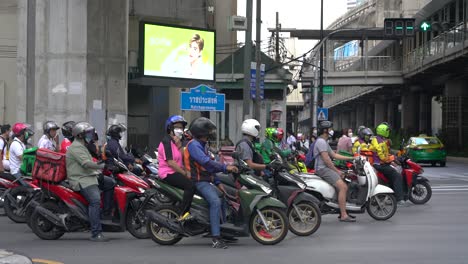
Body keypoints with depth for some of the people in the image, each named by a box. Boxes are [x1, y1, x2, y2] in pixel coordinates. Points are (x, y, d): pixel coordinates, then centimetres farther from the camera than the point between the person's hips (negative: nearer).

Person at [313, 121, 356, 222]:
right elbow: (326, 159, -18)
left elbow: (334, 155, 21)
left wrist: (351, 158, 16)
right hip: (323, 169, -11)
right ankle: (343, 215, -25)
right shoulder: (321, 142, -12)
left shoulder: (324, 142, 23)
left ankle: (343, 212, 11)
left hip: (327, 169, 11)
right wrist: (337, 171, -13)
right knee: (342, 187, -22)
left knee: (344, 187, 10)